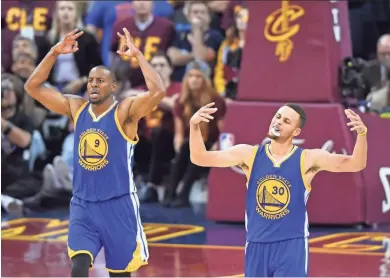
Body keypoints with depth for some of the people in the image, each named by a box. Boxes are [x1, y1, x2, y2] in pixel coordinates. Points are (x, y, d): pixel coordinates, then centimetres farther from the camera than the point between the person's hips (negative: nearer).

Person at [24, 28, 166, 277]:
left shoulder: (125, 112, -10)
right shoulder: (76, 108, 4)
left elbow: (158, 92, -28)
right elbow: (33, 87, 5)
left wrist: (137, 55, -22)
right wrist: (55, 53, -5)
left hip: (118, 205, -3)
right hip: (82, 205, 3)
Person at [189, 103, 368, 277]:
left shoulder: (308, 159, -6)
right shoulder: (249, 154, 1)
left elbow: (356, 164, -16)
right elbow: (199, 158, 0)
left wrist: (361, 133, -35)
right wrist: (194, 126, -18)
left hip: (291, 246, -3)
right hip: (257, 246, 3)